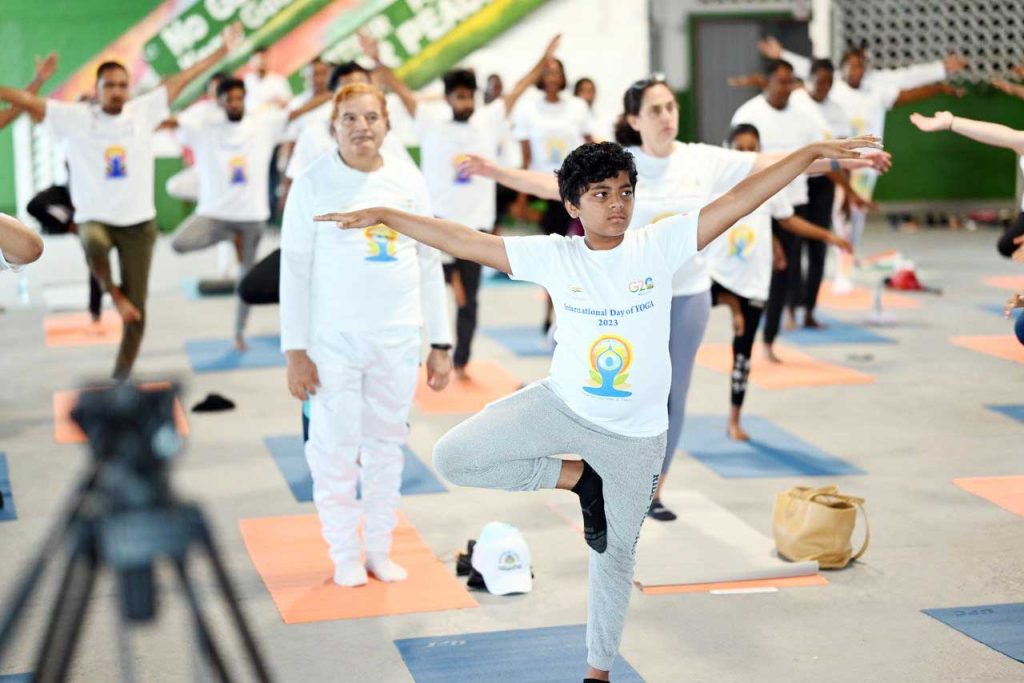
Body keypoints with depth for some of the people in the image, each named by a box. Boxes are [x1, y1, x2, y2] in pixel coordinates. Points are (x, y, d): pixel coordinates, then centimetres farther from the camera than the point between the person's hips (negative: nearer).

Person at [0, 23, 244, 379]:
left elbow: (182, 80, 2)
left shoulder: (143, 111, 1)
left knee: (137, 311, 2)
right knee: (94, 245, -40)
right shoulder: (74, 118, -3)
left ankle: (121, 377, 17)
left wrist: (224, 50, 2)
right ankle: (113, 294, -9)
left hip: (138, 222, 2)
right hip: (94, 219, -2)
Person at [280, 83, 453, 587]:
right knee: (335, 446, 1)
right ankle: (344, 554, 16)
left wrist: (441, 343, 6)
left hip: (398, 338, 3)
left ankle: (380, 548, 22)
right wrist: (295, 350, -8)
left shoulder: (408, 180, 4)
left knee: (387, 443, 10)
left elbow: (429, 264, 8)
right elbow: (295, 267, -3)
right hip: (334, 338, -2)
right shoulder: (314, 183, -4)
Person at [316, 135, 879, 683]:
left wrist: (813, 151, -20)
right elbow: (463, 241, -9)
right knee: (452, 458, -12)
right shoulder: (554, 257, -10)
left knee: (616, 555, 14)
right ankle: (577, 477, 5)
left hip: (635, 433, -1)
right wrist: (384, 215, -12)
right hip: (562, 406, 1)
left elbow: (741, 198, -15)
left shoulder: (659, 246, -12)